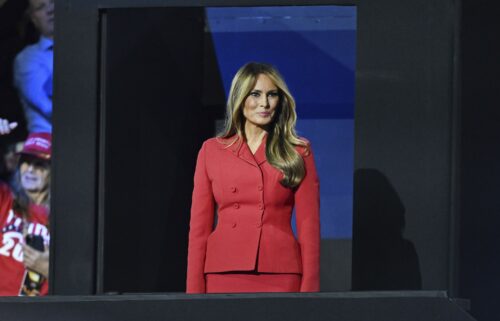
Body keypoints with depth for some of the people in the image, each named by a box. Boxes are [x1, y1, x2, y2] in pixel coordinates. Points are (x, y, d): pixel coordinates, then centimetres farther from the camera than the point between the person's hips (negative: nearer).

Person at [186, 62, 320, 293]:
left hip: (280, 277, -1)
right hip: (224, 274, 1)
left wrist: (309, 289, -5)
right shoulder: (211, 150, 10)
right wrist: (194, 291, 1)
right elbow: (199, 227, 8)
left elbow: (309, 226, 4)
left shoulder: (298, 152, 8)